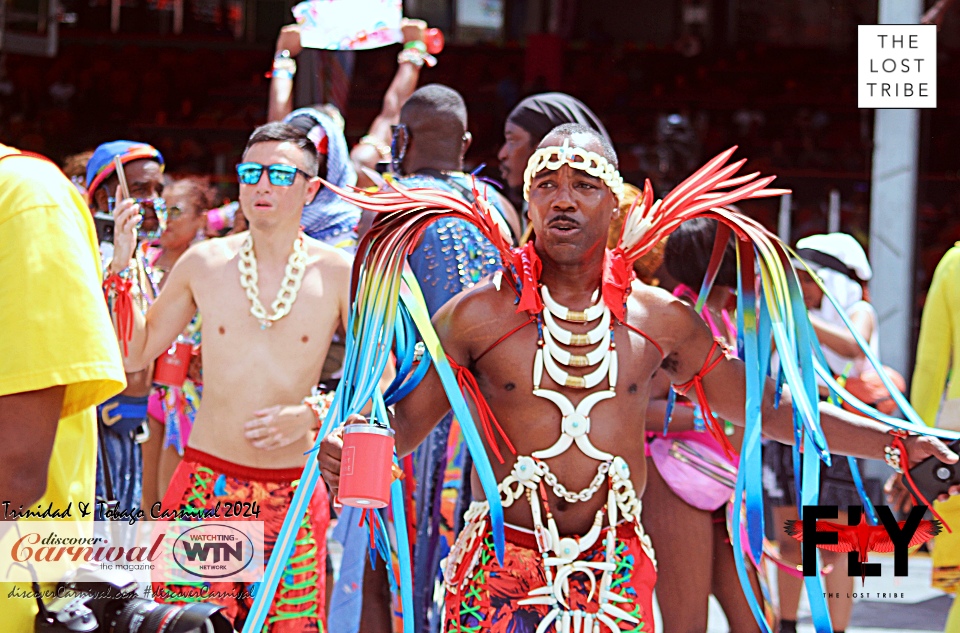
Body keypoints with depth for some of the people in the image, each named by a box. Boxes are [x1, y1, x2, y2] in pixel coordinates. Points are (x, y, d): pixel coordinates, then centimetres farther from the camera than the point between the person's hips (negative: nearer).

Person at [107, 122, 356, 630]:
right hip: (206, 484, 1)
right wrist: (120, 266, 2)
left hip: (292, 493, -1)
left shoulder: (338, 273, -1)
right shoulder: (205, 263, 4)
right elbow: (135, 353, 12)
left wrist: (313, 413, -10)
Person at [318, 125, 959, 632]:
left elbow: (768, 407, 13)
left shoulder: (661, 319, 6)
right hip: (500, 575, -2)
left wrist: (898, 443, 8)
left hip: (616, 579, 2)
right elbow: (406, 417, 0)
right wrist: (350, 448, -23)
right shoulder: (479, 314, -1)